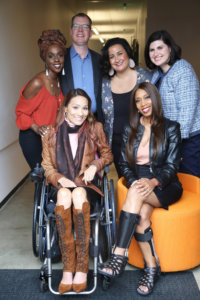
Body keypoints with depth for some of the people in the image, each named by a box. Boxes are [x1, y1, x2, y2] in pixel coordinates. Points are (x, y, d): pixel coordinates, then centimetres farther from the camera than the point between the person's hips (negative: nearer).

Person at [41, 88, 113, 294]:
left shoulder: (95, 129, 5)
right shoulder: (51, 134, 5)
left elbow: (107, 155, 14)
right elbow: (47, 166, 8)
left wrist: (95, 165, -7)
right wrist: (60, 178, -13)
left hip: (86, 184, 0)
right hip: (62, 185, 0)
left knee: (79, 194, -36)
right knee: (64, 194, -36)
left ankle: (81, 268, -31)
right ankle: (68, 268, -31)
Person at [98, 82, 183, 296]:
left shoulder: (170, 128, 2)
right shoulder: (130, 130, 12)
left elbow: (172, 165, -5)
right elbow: (124, 164, 7)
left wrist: (153, 182, -24)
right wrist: (135, 182, -13)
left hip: (166, 186, -3)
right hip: (139, 183, 3)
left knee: (136, 194, -34)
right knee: (141, 214, -30)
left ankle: (119, 257, -34)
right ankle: (151, 268, -14)